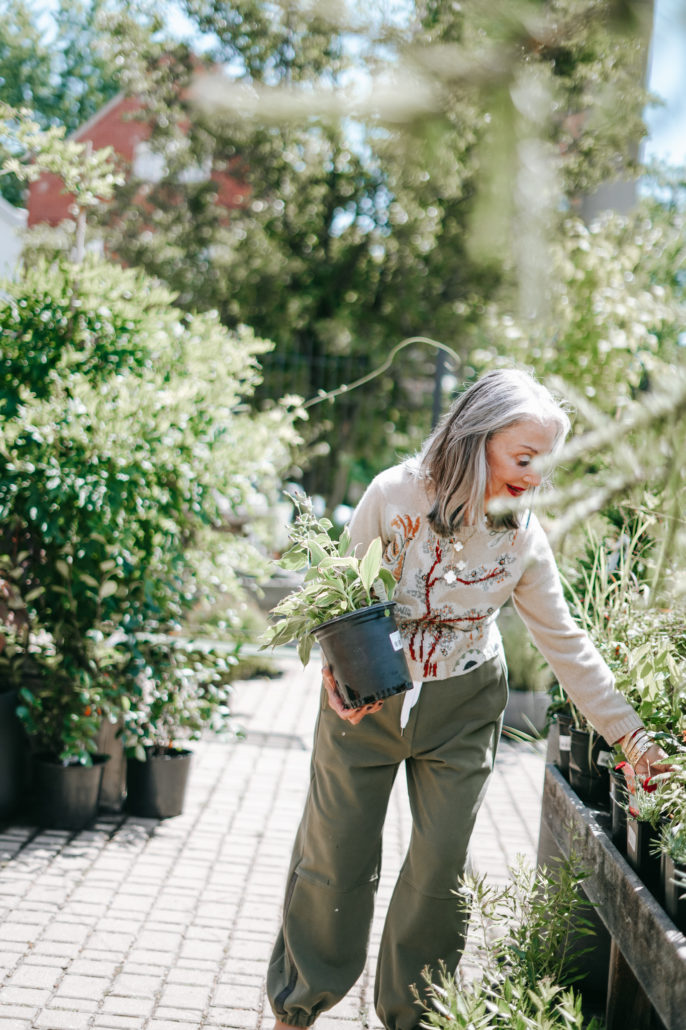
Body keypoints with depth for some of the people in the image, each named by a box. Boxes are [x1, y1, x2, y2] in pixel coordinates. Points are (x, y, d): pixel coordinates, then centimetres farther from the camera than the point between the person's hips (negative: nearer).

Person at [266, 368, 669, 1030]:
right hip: (367, 701, -2)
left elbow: (567, 646, -4)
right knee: (335, 855, 6)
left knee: (441, 864, 6)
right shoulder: (393, 495, -18)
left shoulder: (523, 539, -11)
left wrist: (631, 735, -4)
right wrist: (335, 670, -22)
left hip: (462, 711, 2)